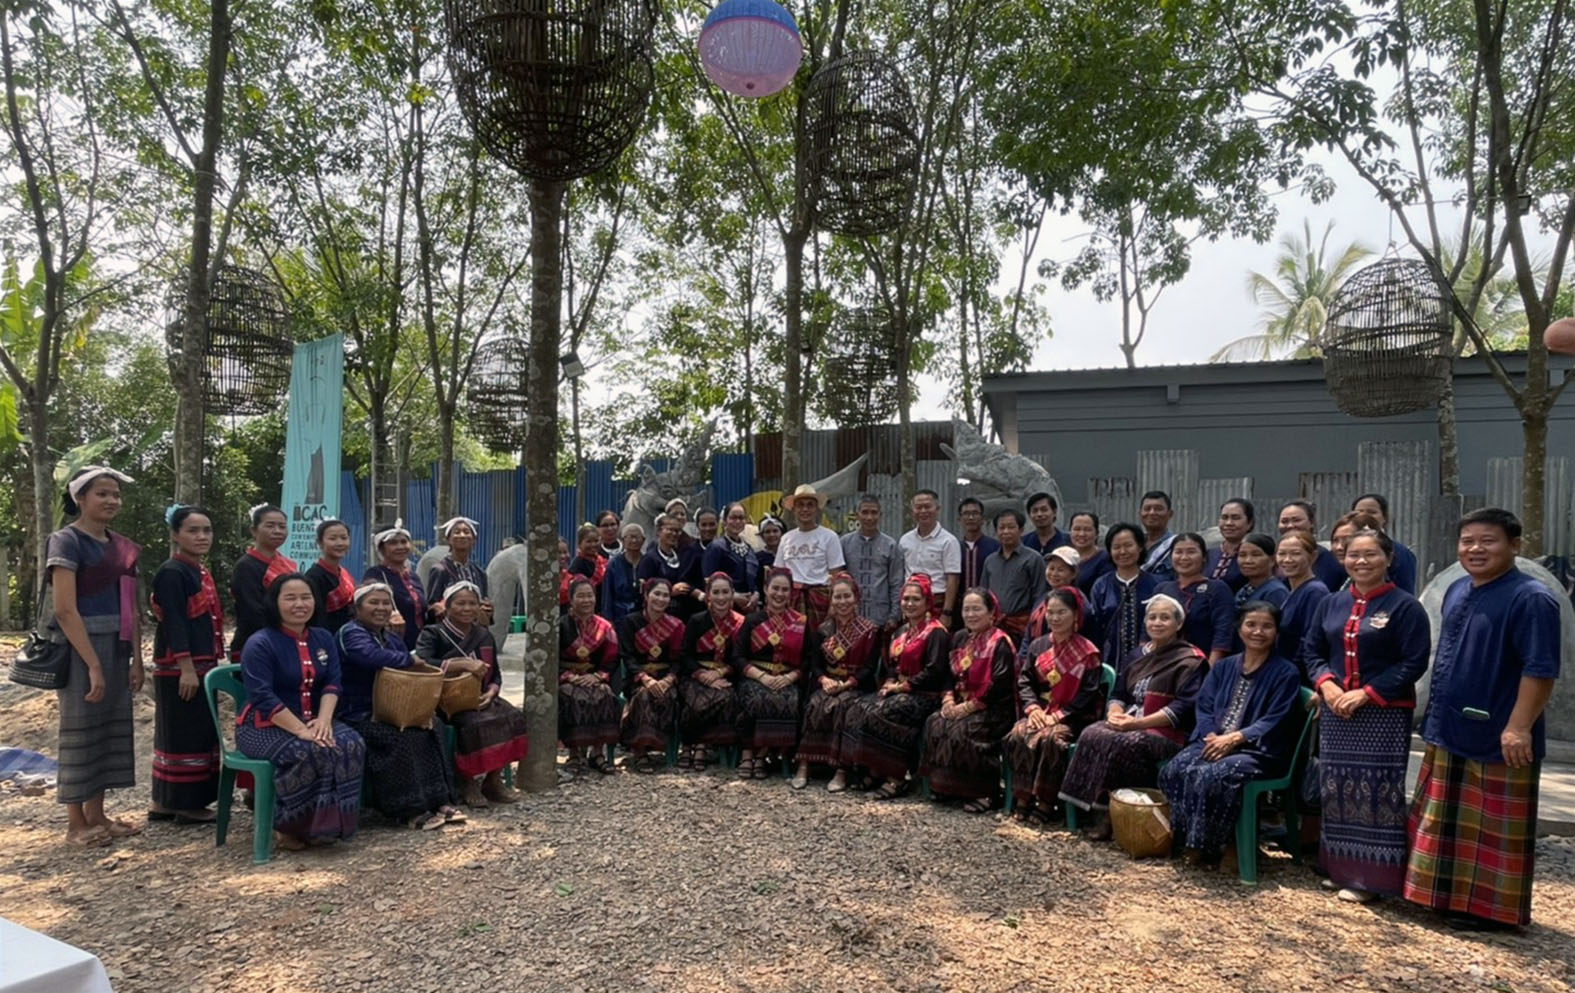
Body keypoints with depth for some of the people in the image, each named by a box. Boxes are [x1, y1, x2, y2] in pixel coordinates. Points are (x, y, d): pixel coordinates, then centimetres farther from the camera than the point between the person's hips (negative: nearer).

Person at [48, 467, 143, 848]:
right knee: (81, 729, 1)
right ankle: (76, 824, 12)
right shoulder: (67, 541, -9)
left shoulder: (123, 546, 12)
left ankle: (96, 816, 21)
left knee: (111, 727, 11)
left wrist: (136, 658, 5)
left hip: (116, 647, 7)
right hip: (80, 647, -7)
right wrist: (93, 665, -19)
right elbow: (64, 609, -16)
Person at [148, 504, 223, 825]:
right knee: (185, 734, -3)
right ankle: (186, 804, 6)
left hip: (201, 664, 10)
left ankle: (164, 802, 23)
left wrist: (212, 664, 20)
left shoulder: (201, 571, 15)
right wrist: (186, 668, -23)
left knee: (198, 733, 13)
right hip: (178, 667, -10)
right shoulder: (171, 573, -13)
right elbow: (173, 623, -19)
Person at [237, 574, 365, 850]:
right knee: (307, 752, -34)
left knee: (351, 744, -23)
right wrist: (300, 730, -29)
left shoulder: (323, 639, 9)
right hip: (264, 726, -5)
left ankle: (329, 822, -11)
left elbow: (332, 683, -1)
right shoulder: (260, 644, -11)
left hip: (312, 721, 6)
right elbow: (263, 697, -20)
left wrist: (324, 719, -21)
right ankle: (289, 826, -14)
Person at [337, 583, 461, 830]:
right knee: (404, 737, -31)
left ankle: (439, 799, -14)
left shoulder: (392, 639, 18)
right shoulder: (351, 633, -8)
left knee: (434, 726, -17)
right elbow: (373, 656, -31)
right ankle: (410, 810, -21)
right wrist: (410, 659, -16)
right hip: (357, 715, -7)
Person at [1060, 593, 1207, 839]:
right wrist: (1115, 713, -7)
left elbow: (1183, 708, -13)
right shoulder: (1137, 655, 19)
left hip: (1167, 731, -6)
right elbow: (1117, 694, 18)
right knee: (1092, 735, -23)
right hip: (1129, 723, 6)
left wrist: (1137, 723, -19)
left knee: (1120, 743, -33)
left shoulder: (1189, 661, -2)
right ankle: (1097, 810, -22)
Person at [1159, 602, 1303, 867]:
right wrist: (1213, 736, -12)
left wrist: (1234, 738, -19)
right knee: (1175, 770, -25)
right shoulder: (1223, 668, 18)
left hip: (1259, 751, -5)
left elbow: (1275, 721, -9)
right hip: (1215, 742, 5)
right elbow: (1204, 707, 9)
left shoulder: (1286, 672, 1)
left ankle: (1206, 846, -16)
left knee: (1211, 776, -33)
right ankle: (1185, 839, -13)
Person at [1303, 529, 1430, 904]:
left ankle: (1370, 877, 6)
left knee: (1377, 791, -3)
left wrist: (1366, 693, -15)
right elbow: (1312, 650, 13)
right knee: (1337, 789, 9)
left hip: (1383, 715, -5)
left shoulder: (1405, 606, -5)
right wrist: (1326, 684, -6)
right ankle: (1341, 869, 21)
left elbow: (1413, 663, -10)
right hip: (1335, 711, 5)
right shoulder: (1332, 603, 11)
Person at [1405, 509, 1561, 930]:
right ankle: (1450, 896, 31)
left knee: (1492, 829, 4)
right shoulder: (1457, 590, 10)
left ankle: (1491, 908, 18)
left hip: (1496, 738, -8)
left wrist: (1518, 727, -23)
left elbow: (1540, 669, -20)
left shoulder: (1530, 598, -15)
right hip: (1448, 732, 8)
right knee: (1445, 822, 17)